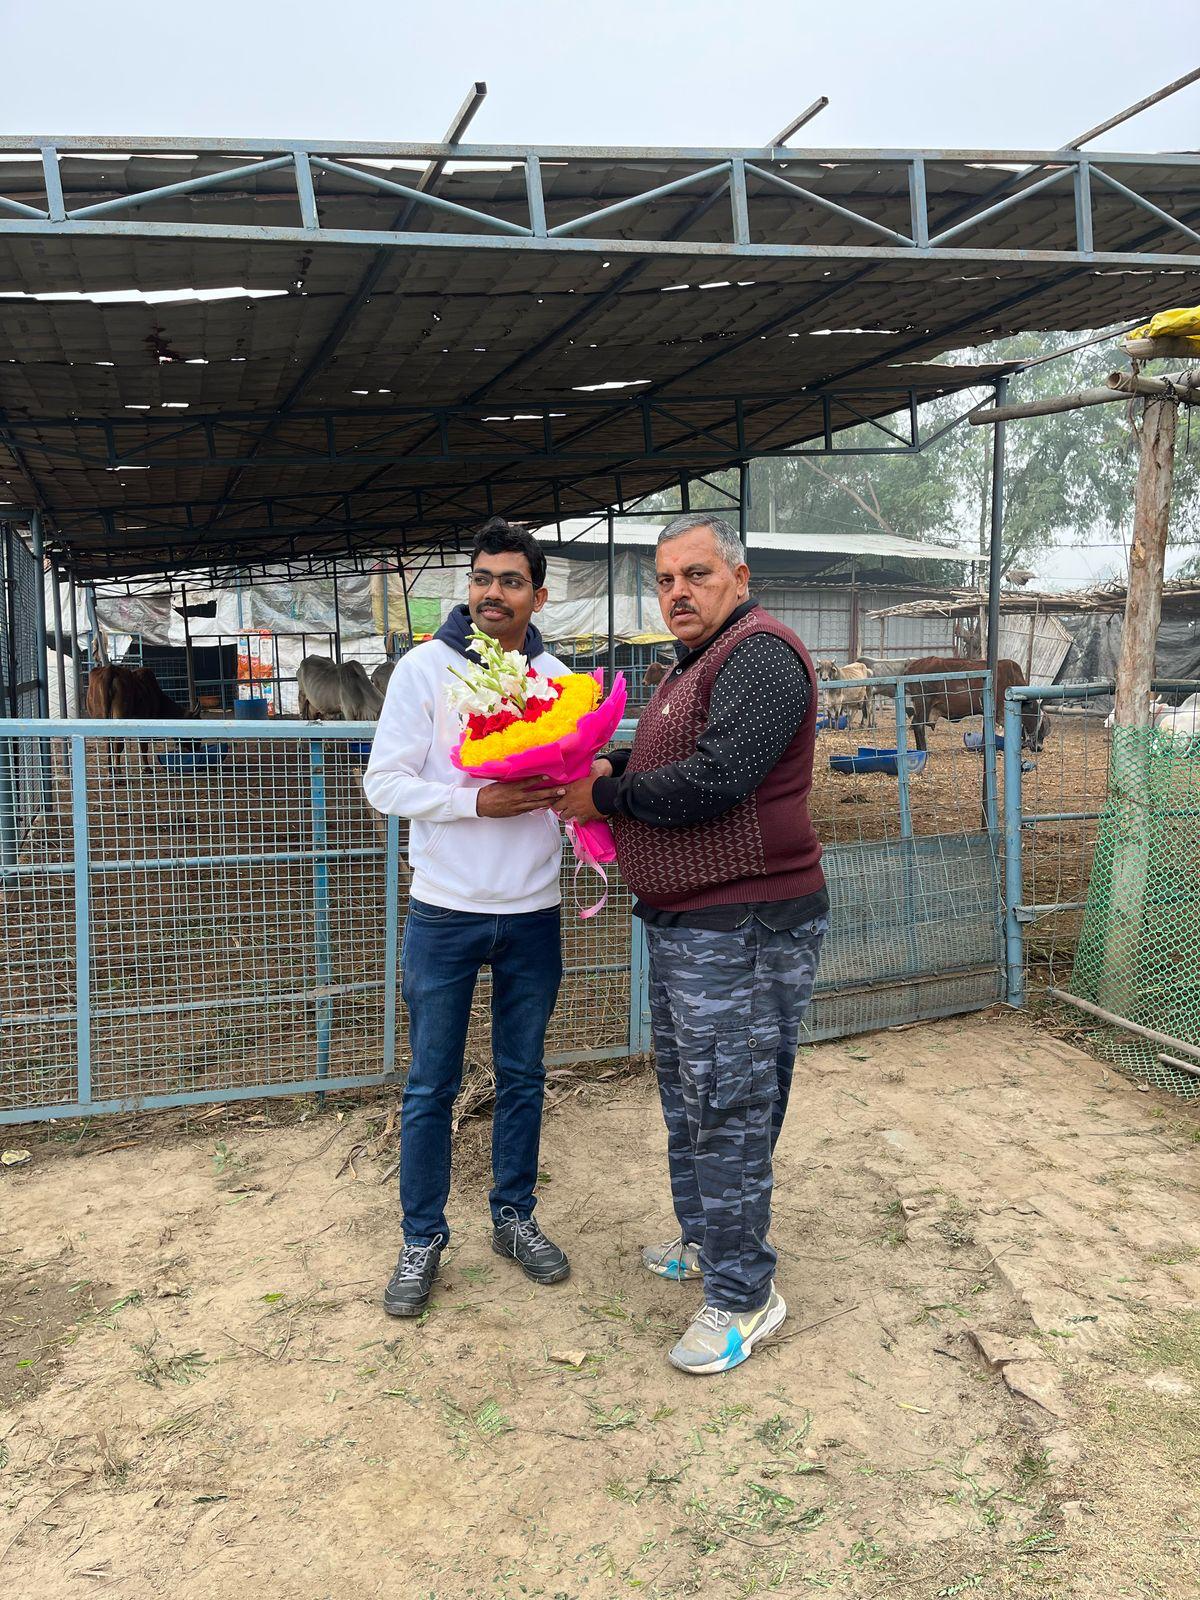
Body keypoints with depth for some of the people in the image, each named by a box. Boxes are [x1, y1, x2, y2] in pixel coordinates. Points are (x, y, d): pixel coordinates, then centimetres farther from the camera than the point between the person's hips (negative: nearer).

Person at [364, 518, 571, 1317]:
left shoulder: (555, 677, 4)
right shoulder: (426, 668, -7)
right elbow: (384, 781, -11)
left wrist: (567, 788, -12)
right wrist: (478, 802, -22)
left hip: (532, 913, 3)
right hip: (445, 912, -3)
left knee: (523, 1077, 15)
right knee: (432, 1086, 7)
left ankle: (516, 1216, 33)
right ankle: (423, 1238, 23)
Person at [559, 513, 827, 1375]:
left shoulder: (759, 653, -16)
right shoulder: (698, 664, 18)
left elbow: (712, 779, -25)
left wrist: (604, 796, -13)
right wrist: (614, 767, 5)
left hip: (744, 931, -11)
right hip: (686, 921, 11)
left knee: (729, 1110, -2)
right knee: (687, 1096, 21)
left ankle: (744, 1294, 13)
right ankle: (704, 1240, 39)